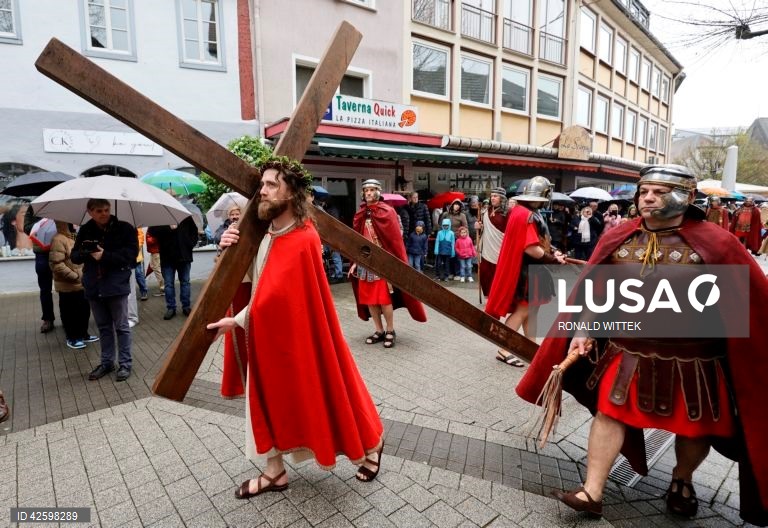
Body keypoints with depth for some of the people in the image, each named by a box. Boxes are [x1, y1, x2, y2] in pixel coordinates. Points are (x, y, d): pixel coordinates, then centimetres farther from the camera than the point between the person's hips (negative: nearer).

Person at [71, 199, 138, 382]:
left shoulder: (124, 228, -7)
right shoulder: (85, 231, 5)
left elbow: (130, 254, -12)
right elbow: (74, 256, 7)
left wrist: (105, 256, -21)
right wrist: (86, 253, -15)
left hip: (116, 285, -4)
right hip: (94, 286, 5)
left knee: (121, 327, 4)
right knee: (103, 327, 16)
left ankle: (125, 364, 14)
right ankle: (106, 362, 28)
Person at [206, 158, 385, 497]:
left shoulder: (302, 240, -25)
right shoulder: (267, 234, 3)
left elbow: (273, 294, -25)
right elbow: (248, 279, 10)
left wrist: (237, 321, -16)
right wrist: (230, 250, -9)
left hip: (298, 335, -8)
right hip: (266, 332, 8)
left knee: (322, 392, 8)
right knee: (267, 399, 15)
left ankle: (370, 443, 34)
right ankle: (274, 472, 35)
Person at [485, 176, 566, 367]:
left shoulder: (520, 211, 11)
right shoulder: (527, 216, -20)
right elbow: (531, 248, -26)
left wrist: (551, 252, 0)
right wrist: (553, 258, -15)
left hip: (529, 269, 10)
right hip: (527, 269, -10)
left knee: (531, 309, 16)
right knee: (522, 310, -3)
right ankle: (503, 350, 4)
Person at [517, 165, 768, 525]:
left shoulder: (716, 244, -11)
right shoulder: (617, 239, -3)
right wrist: (584, 331, -3)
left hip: (692, 359, -1)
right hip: (628, 352, 2)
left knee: (694, 427, 17)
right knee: (609, 413, 4)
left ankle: (682, 480, 48)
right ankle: (592, 492, 17)